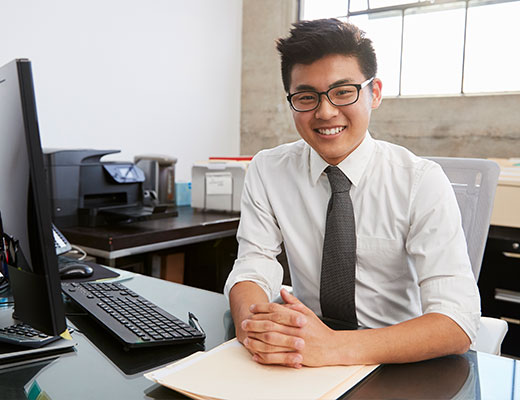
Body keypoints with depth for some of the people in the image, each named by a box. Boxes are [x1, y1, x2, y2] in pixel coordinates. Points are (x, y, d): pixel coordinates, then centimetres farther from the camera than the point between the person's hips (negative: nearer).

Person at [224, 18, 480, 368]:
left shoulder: (422, 182, -12)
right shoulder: (267, 172, -3)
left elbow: (457, 323, -19)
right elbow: (251, 270, -7)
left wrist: (334, 346, -34)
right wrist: (253, 321, -31)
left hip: (398, 364, -1)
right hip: (300, 359, 2)